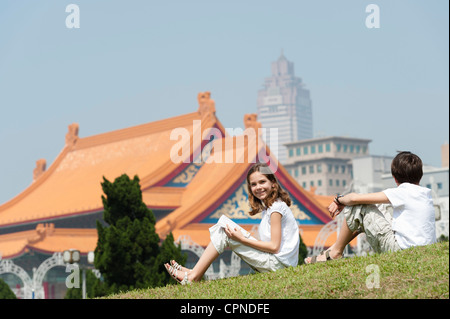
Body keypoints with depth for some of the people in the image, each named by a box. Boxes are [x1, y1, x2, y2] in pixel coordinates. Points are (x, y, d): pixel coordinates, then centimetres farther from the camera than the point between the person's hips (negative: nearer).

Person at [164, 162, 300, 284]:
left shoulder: (277, 207, -12)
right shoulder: (266, 207, 17)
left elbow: (274, 246, -16)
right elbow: (269, 241, 12)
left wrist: (242, 238, -15)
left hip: (278, 262, -9)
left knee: (224, 232, -11)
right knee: (225, 225, 6)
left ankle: (193, 276, -8)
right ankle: (195, 272, 1)